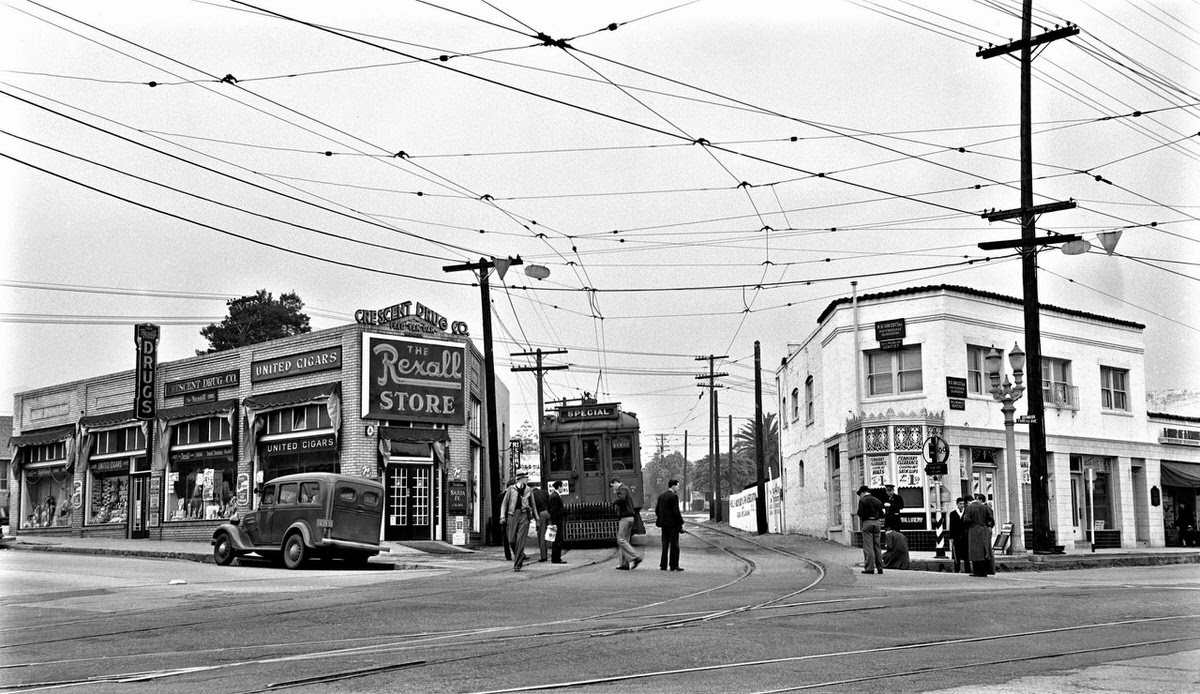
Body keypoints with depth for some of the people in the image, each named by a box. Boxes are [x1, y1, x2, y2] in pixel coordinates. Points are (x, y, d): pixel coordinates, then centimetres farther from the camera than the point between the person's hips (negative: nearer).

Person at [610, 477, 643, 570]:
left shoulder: (622, 489, -9)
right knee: (625, 540, 10)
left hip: (625, 518, -10)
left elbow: (621, 499, -29)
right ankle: (624, 563, 10)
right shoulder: (625, 489, 21)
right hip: (630, 517, 10)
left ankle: (635, 557, -15)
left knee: (621, 540, -10)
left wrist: (614, 502, -10)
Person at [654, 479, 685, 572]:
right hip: (673, 524, -7)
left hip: (664, 525, 7)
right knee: (674, 545, 0)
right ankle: (673, 565, 0)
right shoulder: (674, 496, -13)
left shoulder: (661, 496, 10)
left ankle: (663, 565, 11)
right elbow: (676, 511, -17)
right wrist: (681, 523, -10)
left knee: (665, 545, 11)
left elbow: (657, 510, 12)